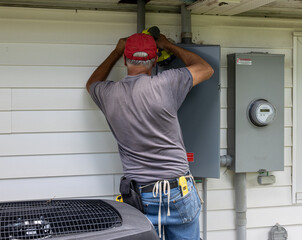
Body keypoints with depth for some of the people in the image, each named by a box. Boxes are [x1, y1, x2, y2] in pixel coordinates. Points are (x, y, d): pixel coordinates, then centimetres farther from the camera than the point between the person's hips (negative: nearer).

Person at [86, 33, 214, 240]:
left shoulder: (109, 94, 0)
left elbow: (92, 84, 27)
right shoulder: (165, 84, -10)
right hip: (179, 193, -2)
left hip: (140, 197, 2)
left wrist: (117, 51, 30)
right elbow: (206, 69, 8)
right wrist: (169, 46, 17)